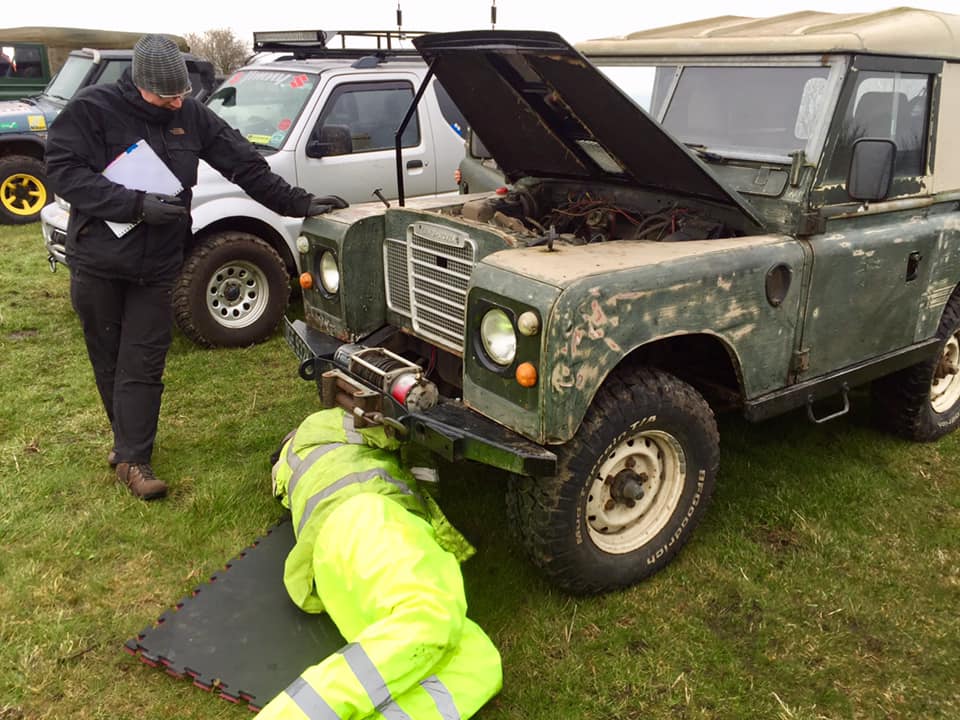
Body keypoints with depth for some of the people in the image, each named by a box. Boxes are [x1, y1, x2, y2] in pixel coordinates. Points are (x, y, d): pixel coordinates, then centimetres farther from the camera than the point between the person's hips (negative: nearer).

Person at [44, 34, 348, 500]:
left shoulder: (191, 116, 0)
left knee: (142, 366, 0)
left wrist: (299, 203, -4)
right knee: (108, 362, 12)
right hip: (97, 262, -1)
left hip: (156, 267, 1)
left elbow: (245, 166, 2)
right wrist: (137, 204, -24)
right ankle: (129, 439, 32)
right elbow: (63, 172, -15)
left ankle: (131, 458, 7)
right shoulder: (92, 109, -10)